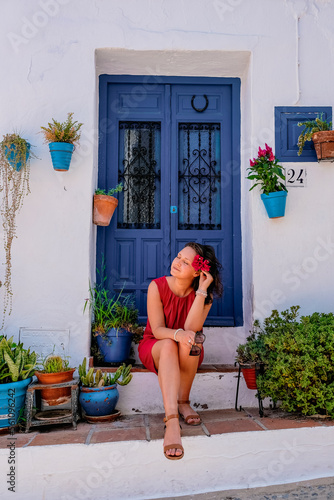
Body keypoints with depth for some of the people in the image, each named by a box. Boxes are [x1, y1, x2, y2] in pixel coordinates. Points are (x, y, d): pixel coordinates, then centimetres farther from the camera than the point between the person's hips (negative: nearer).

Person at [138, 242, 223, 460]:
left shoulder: (204, 295, -11)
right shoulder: (157, 286, -15)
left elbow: (192, 328, -27)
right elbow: (157, 330, -19)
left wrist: (201, 291, -31)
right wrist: (178, 334, -41)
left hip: (189, 356, 1)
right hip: (153, 349, -1)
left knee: (190, 340, -33)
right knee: (169, 345, -36)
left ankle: (184, 402, -15)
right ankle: (172, 422, -48)